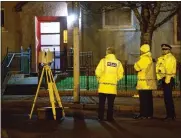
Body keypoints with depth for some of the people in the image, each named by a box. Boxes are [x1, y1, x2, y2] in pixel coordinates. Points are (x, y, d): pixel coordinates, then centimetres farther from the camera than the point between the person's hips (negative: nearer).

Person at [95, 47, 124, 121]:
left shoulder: (103, 60, -6)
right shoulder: (118, 63, 1)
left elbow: (98, 72, -12)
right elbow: (120, 75, -1)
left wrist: (99, 78, 7)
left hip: (103, 85, -1)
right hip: (112, 86, 2)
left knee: (101, 102, 7)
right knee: (110, 103, 8)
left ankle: (100, 117, 7)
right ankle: (109, 117, 8)